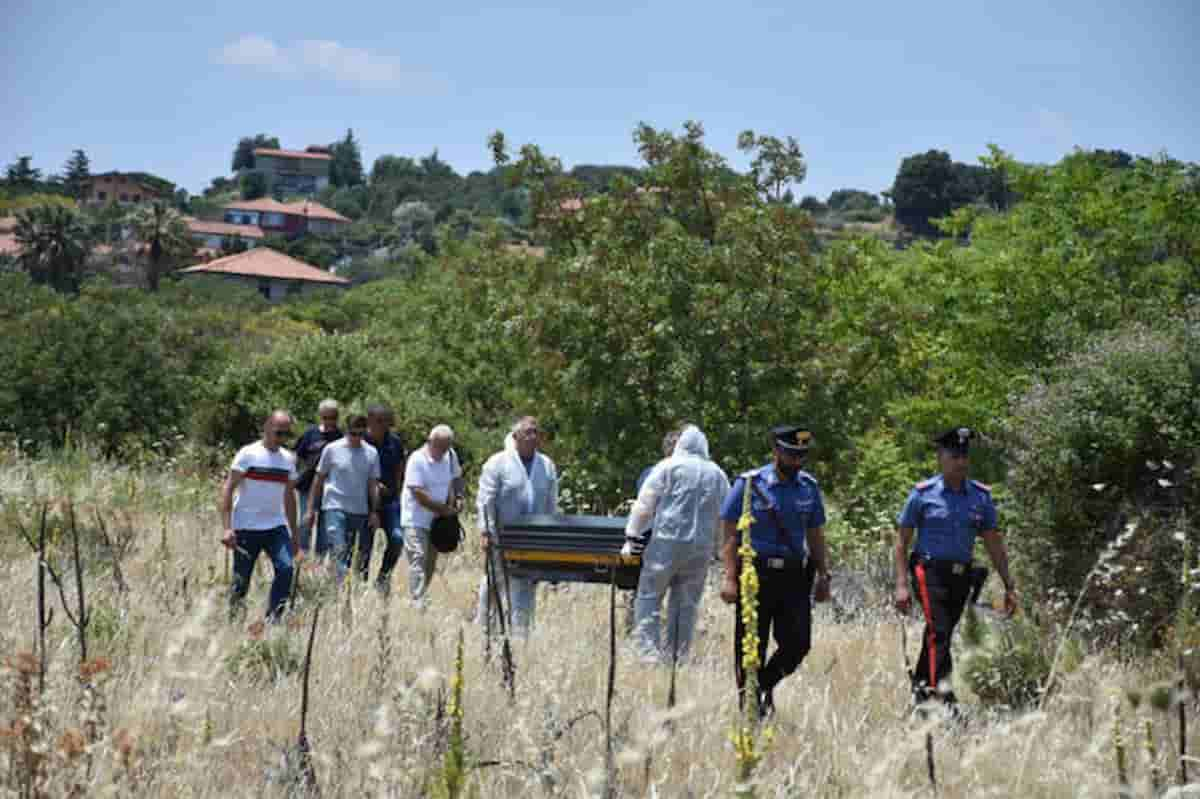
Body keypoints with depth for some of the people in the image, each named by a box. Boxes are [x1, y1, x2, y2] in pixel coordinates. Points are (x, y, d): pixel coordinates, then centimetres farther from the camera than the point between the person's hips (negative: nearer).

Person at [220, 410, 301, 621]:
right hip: (246, 529, -4)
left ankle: (272, 619, -9)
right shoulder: (248, 454, -6)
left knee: (286, 568, -16)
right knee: (241, 580, 0)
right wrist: (227, 528, -17)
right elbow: (228, 489, -9)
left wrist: (294, 533, 19)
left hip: (277, 528, 4)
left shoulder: (288, 459, 10)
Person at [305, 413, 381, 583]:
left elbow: (373, 485, 10)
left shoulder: (371, 453, 5)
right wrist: (311, 508, 4)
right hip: (335, 507, -3)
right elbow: (319, 480, 5)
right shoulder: (332, 449, -1)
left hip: (360, 511, 3)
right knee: (338, 550, -17)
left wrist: (374, 512, 3)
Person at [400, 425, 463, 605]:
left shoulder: (450, 456, 2)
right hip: (416, 520, -6)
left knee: (431, 562, 11)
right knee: (418, 558, -14)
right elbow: (418, 493, -20)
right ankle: (417, 603, -19)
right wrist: (443, 509, -17)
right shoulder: (417, 459, -17)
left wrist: (458, 498, 3)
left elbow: (456, 478, 22)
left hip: (438, 519, 6)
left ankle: (422, 596, 23)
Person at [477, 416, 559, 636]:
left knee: (527, 588, 3)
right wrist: (485, 532, -16)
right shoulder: (498, 463, -4)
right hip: (502, 538, -3)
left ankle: (521, 633, 8)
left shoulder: (547, 466, 9)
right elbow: (485, 500, -8)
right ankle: (483, 628, 20)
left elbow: (552, 503, 14)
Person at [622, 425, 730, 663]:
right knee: (686, 603, 9)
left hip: (667, 544, -4)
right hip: (701, 549, 4)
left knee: (649, 597, 0)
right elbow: (724, 516, 18)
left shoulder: (668, 467, 1)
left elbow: (644, 505, -1)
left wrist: (632, 536, 4)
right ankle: (676, 654, 9)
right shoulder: (718, 475, 14)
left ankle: (647, 650, -11)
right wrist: (717, 547, 23)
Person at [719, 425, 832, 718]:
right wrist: (730, 578, -13)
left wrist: (823, 576, 11)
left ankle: (766, 684, 23)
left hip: (794, 576, 4)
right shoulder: (749, 485, -5)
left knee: (798, 643, -3)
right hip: (756, 575, -4)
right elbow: (730, 534, -6)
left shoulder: (809, 487, 9)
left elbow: (816, 536, 16)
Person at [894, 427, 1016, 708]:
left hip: (961, 575, 4)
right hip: (930, 571, -4)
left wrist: (1009, 586, 6)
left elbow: (994, 543, 10)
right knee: (939, 631, -19)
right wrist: (901, 585, -8)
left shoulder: (980, 495, 7)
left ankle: (920, 690, 27)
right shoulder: (923, 493, -3)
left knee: (939, 634, 12)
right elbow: (901, 540, 0)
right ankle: (942, 690, -27)